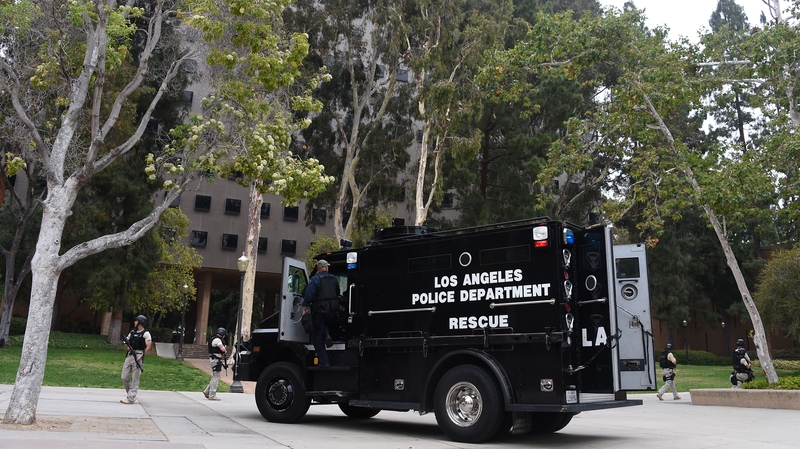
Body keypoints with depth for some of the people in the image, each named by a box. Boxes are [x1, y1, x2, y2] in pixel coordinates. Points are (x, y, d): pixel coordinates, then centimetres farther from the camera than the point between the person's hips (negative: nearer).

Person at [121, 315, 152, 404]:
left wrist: (141, 356, -18)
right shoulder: (132, 332, 15)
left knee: (135, 379, -3)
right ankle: (131, 393, 23)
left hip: (138, 357, -7)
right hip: (129, 356, 7)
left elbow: (148, 347, -10)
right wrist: (128, 347, -2)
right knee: (124, 377, 6)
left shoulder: (145, 334, -5)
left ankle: (131, 398, -1)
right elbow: (127, 342, 20)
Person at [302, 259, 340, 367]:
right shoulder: (334, 279, 12)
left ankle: (324, 361, -1)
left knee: (317, 336, 3)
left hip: (319, 309, -5)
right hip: (332, 309, 5)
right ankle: (327, 335, 0)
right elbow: (337, 294, 18)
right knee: (324, 324, 33)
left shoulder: (315, 279, -4)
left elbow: (309, 294, -15)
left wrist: (305, 307, -14)